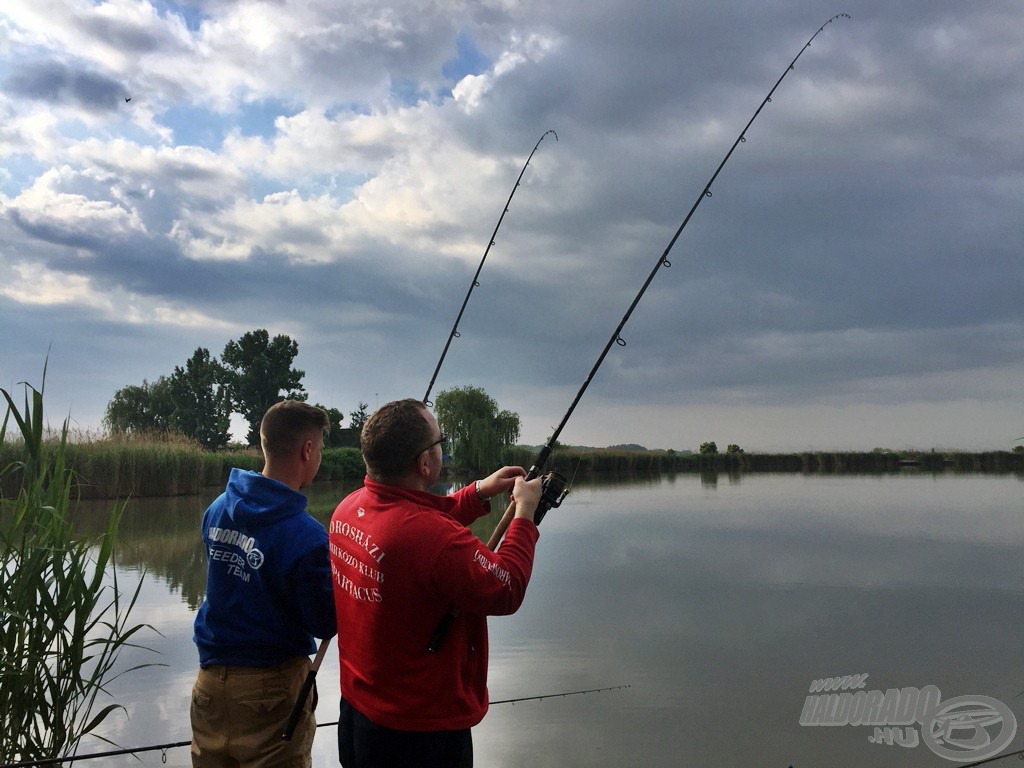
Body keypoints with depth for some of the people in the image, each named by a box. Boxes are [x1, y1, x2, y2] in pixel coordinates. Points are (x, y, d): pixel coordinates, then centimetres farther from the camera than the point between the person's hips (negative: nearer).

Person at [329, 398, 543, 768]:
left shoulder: (349, 506, -5)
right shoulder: (436, 540, -32)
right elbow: (506, 592, -18)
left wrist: (479, 492, 11)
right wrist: (525, 513, -8)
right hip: (421, 732, -7)